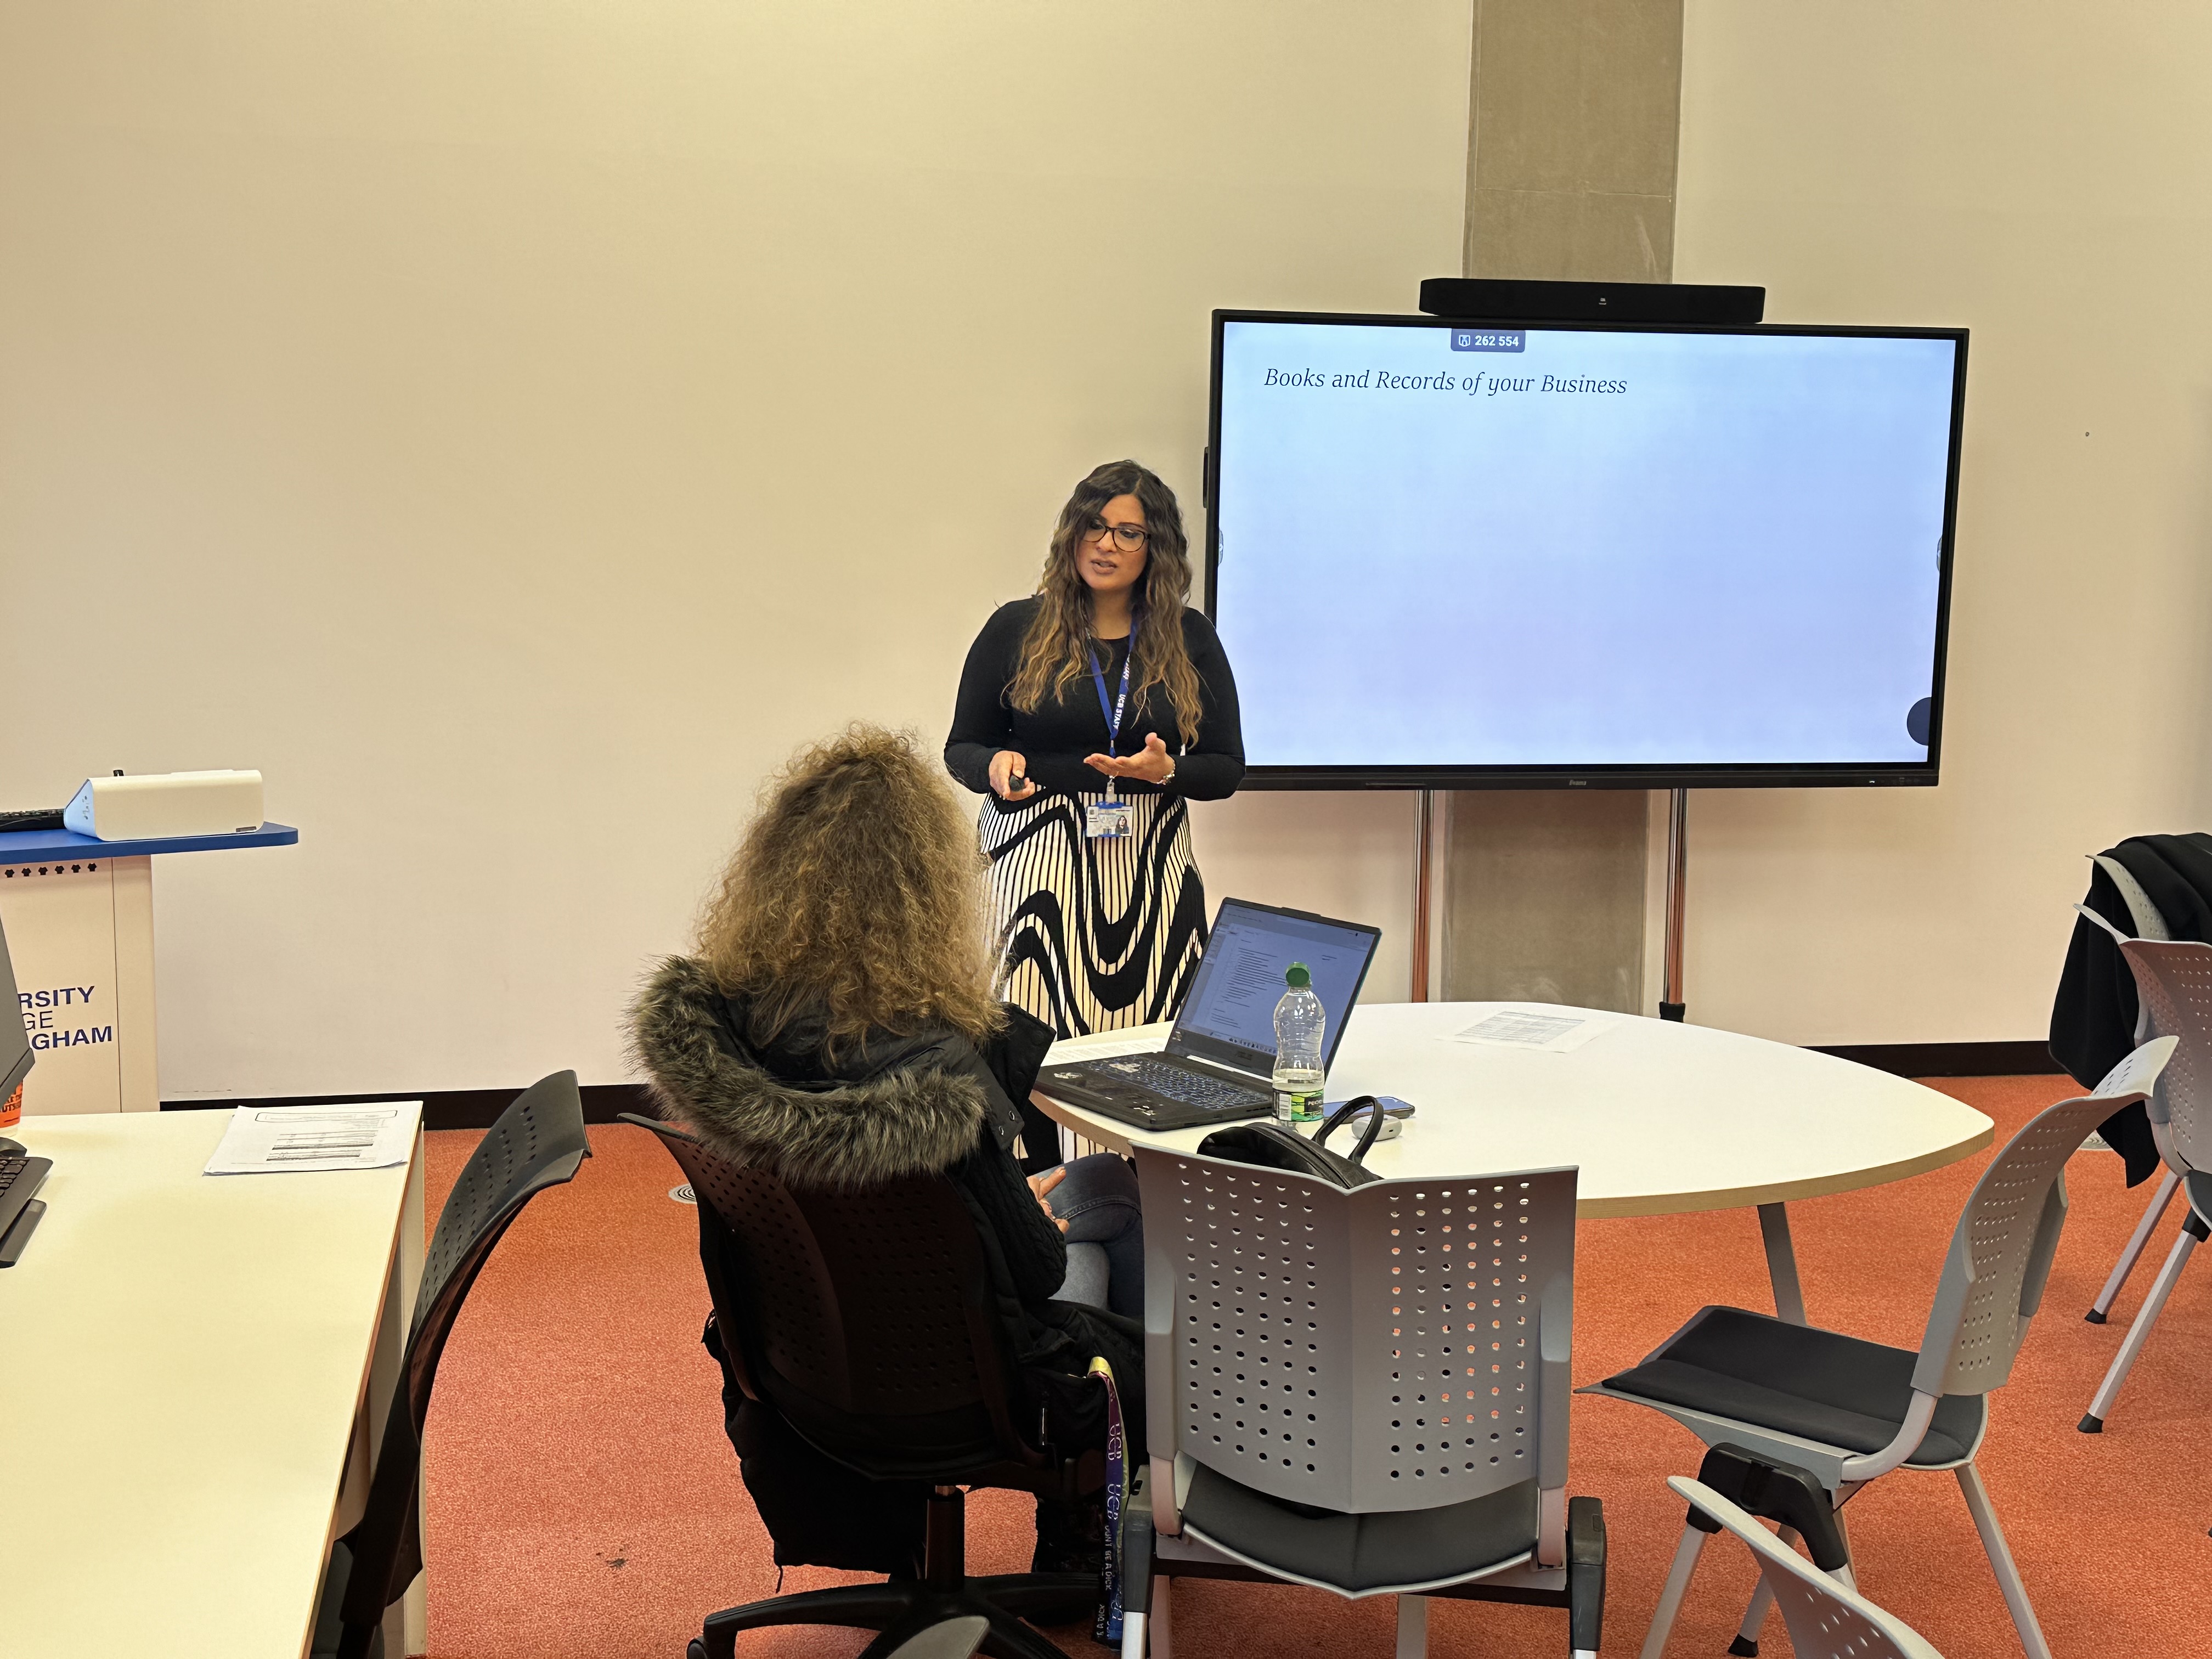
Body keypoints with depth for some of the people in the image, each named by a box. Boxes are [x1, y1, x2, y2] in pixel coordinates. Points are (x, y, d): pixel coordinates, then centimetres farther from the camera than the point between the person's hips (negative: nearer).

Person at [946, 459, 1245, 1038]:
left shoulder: (1190, 638, 8)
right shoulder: (1015, 628, 5)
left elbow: (1228, 769, 8)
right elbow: (961, 749, 10)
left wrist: (1167, 771, -11)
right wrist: (996, 765, -12)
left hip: (1151, 867, 1)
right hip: (1037, 860, -1)